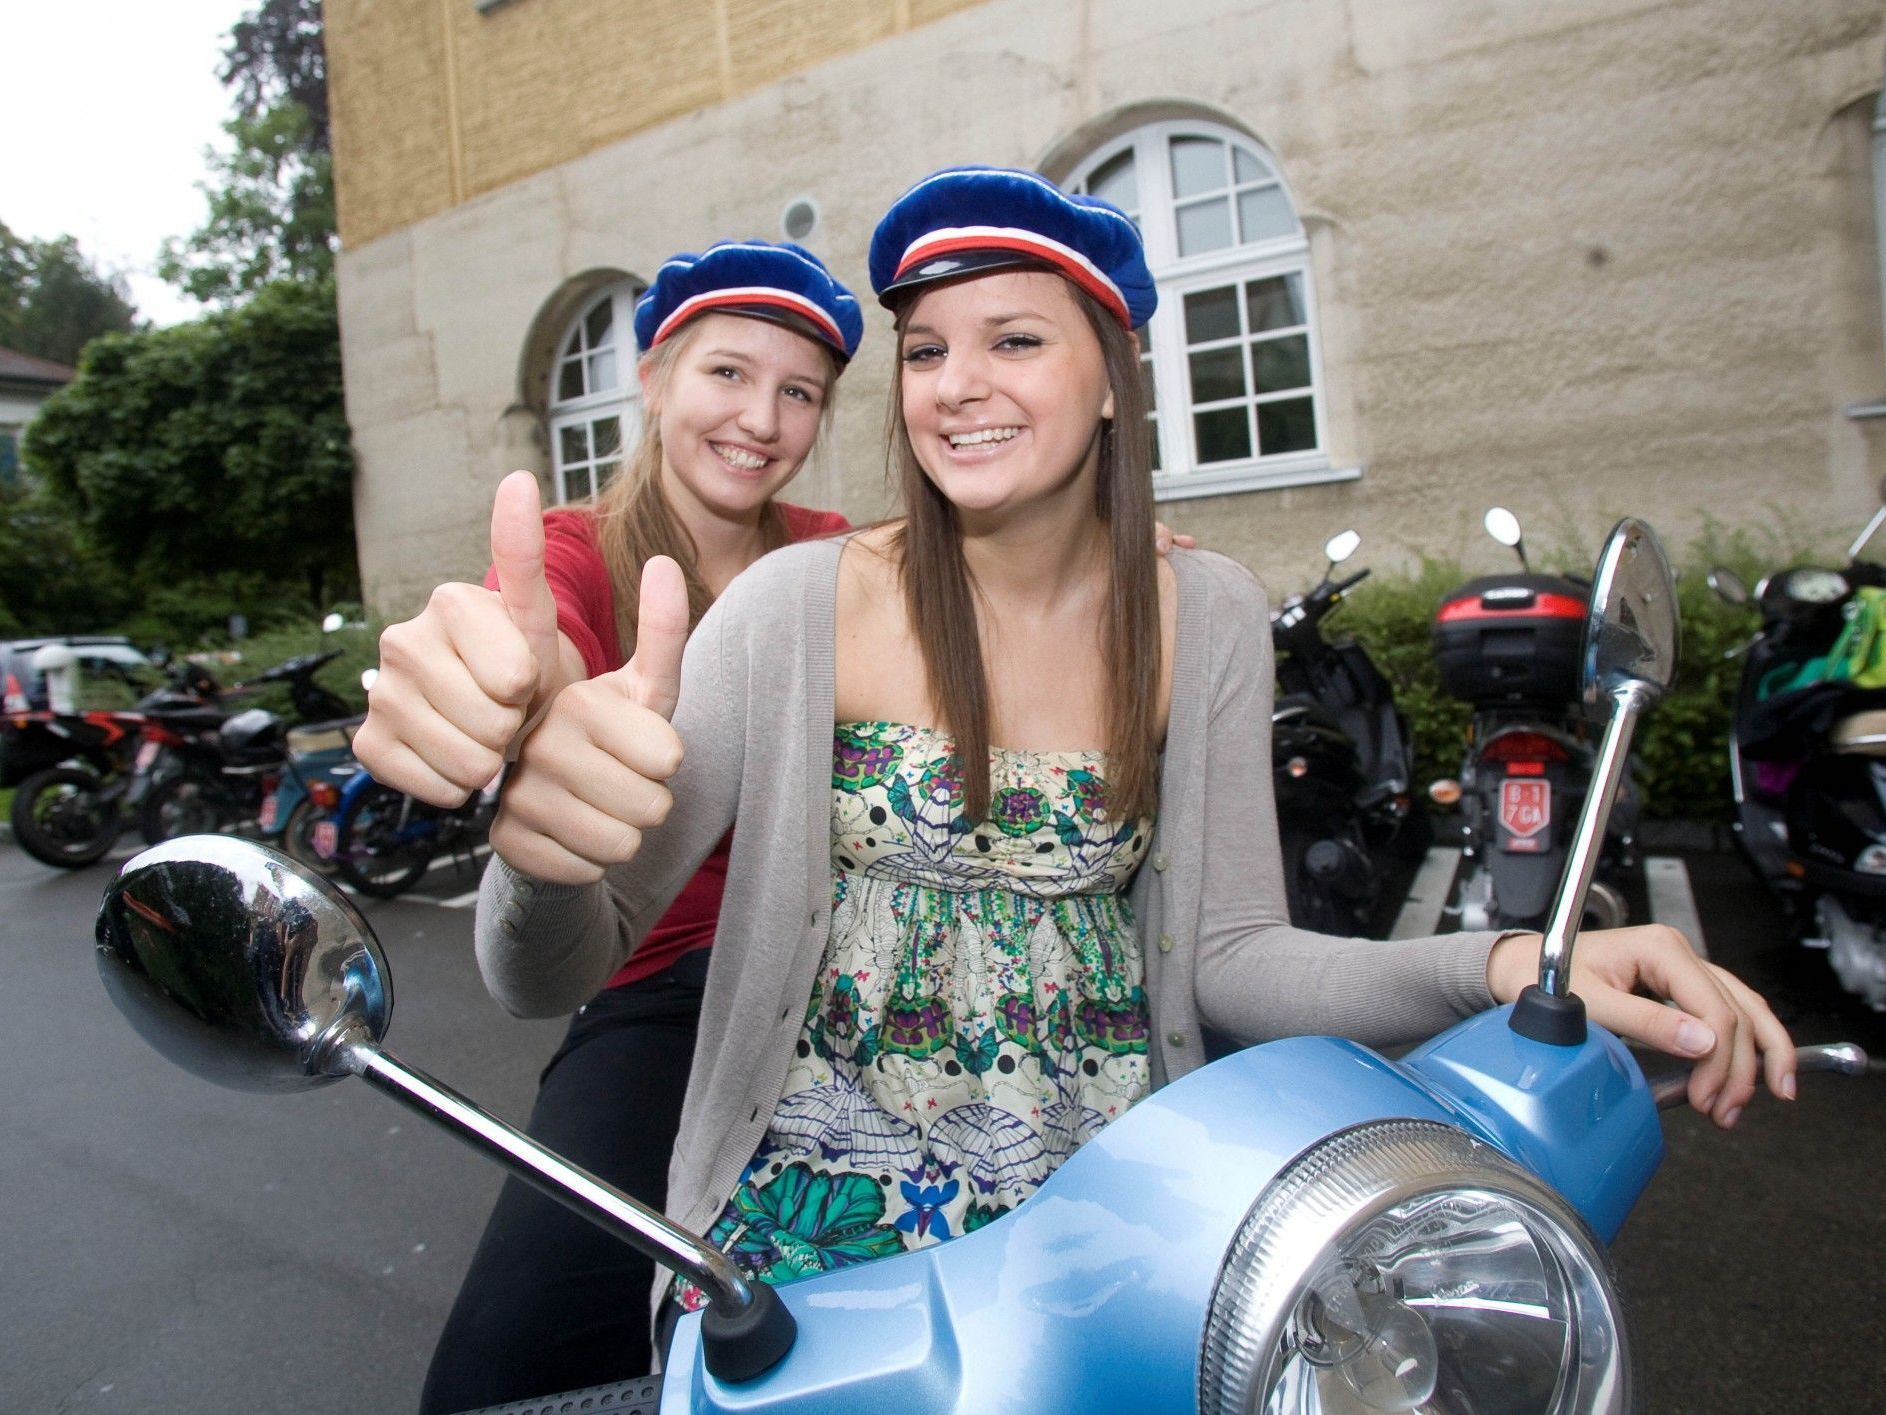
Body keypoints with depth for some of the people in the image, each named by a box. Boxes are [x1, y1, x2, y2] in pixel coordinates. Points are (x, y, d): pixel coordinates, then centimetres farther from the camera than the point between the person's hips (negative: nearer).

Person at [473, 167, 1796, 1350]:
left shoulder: (1205, 616, -4)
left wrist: (1500, 967, -18)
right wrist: (545, 841, -40)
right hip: (832, 1200, -2)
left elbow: (1225, 948, -3)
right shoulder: (802, 604, -14)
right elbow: (553, 973, -17)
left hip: (1106, 1191, 3)